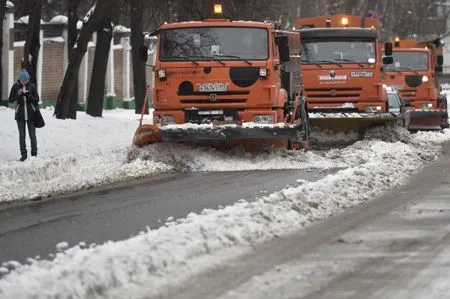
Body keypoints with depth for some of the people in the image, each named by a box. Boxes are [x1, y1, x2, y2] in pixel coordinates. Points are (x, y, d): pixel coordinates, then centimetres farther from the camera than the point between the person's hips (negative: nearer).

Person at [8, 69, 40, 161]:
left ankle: (34, 154, 10)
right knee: (22, 135, 4)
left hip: (31, 114, -1)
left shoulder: (32, 86, -1)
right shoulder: (16, 87, -1)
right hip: (20, 114, 1)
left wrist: (29, 96, -17)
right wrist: (18, 95, -18)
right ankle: (23, 154, 10)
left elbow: (37, 100, 1)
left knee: (32, 135, 1)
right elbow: (10, 100, -1)